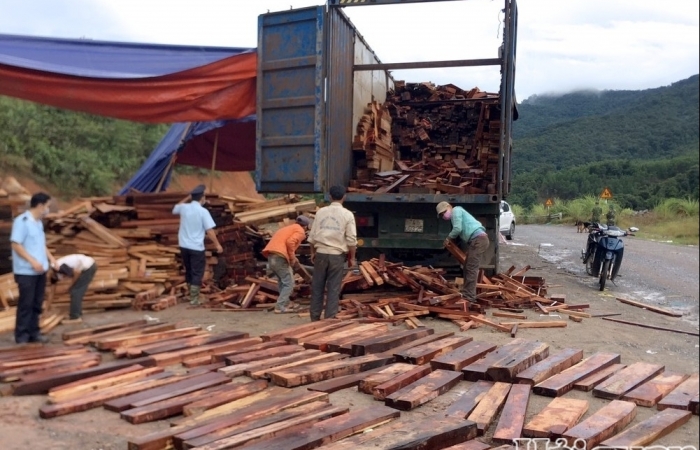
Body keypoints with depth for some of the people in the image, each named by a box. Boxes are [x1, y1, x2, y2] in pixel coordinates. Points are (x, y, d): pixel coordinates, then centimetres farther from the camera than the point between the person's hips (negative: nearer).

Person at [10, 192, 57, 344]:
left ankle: (33, 333, 20)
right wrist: (32, 261, -22)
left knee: (36, 304, 12)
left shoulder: (38, 222, 13)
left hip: (39, 271, 8)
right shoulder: (22, 221, -13)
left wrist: (51, 258, 8)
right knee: (26, 304, -2)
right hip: (26, 272, -8)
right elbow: (16, 245, -18)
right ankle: (22, 336, 6)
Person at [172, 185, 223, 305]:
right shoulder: (203, 211, -13)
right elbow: (210, 230, -15)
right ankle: (194, 299, -2)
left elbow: (175, 209, 28)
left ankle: (191, 294, 30)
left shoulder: (184, 208, 2)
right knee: (197, 273, 0)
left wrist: (187, 198, 27)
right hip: (197, 247, -6)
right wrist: (217, 244, -8)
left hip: (184, 246, 6)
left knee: (188, 271, 19)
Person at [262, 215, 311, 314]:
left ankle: (285, 303, 28)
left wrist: (292, 258, 28)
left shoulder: (289, 228, 29)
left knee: (282, 280, 23)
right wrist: (292, 258, -6)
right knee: (289, 283, 0)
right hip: (279, 257, -9)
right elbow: (290, 242, -16)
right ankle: (280, 307, -5)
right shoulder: (300, 232, 3)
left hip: (271, 255, 9)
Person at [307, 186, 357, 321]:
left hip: (321, 253, 2)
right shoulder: (347, 214, -3)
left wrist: (313, 252, 18)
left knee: (317, 286, 10)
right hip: (337, 255, -2)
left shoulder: (321, 212, 4)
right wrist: (352, 258, 5)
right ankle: (329, 318, 6)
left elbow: (312, 235, 6)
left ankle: (315, 317, 16)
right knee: (333, 288, 4)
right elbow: (351, 239, -5)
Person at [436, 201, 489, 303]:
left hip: (478, 239, -10)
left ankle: (469, 297, -9)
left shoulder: (456, 210, 1)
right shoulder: (457, 213, 29)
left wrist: (448, 238, 5)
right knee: (467, 268, 15)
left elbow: (458, 229, -12)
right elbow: (462, 233, 28)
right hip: (477, 240, 10)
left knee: (471, 269, -10)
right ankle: (466, 293, 21)